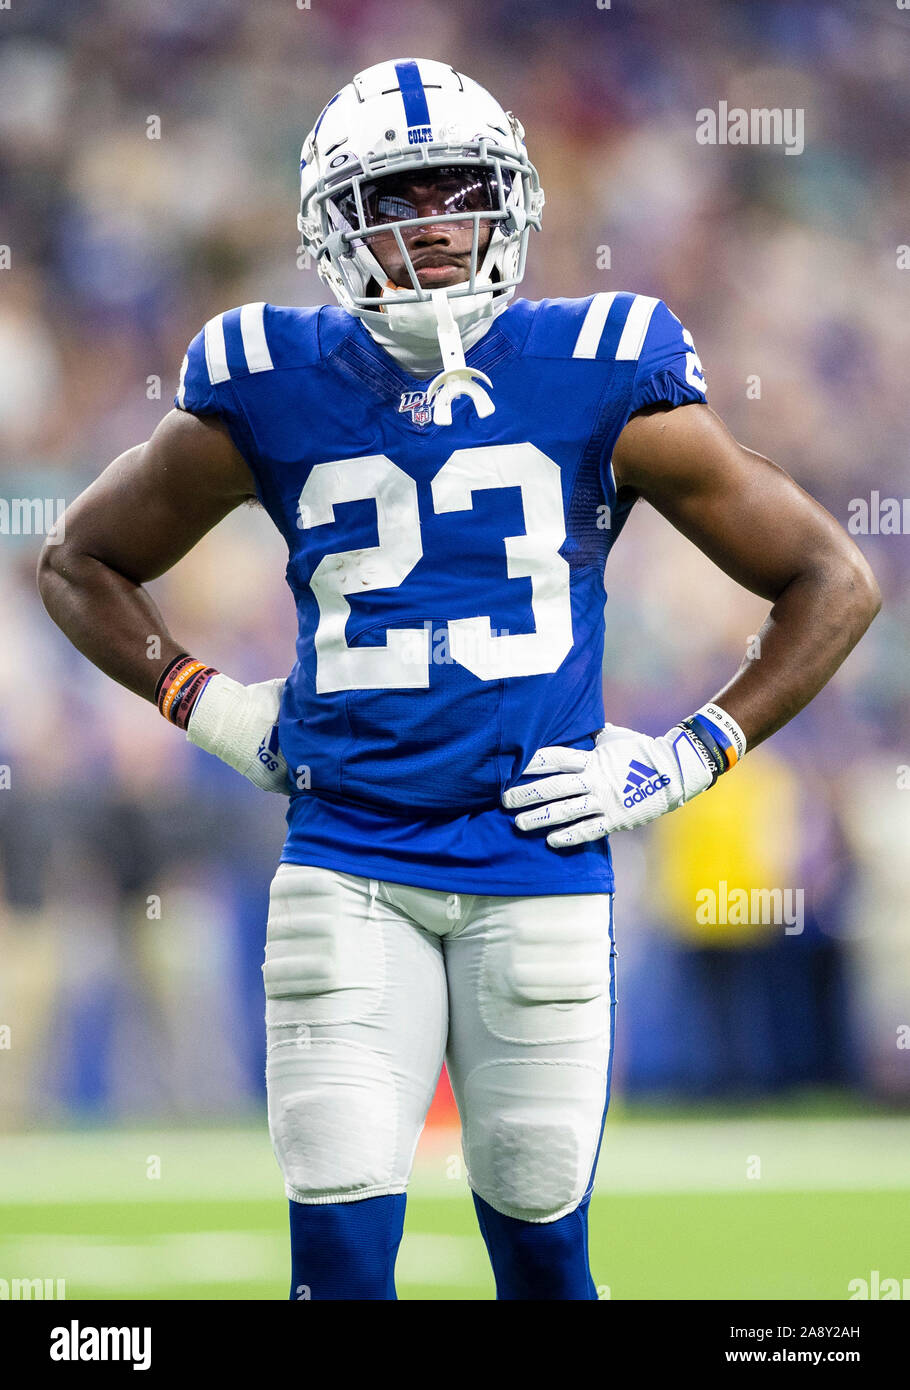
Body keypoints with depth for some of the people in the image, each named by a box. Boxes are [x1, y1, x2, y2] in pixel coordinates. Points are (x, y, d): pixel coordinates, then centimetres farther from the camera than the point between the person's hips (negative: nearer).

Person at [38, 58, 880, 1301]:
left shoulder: (601, 383, -1)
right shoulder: (275, 394, 2)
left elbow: (835, 583, 5)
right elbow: (82, 561, 18)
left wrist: (687, 760, 0)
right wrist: (210, 709, 7)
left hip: (541, 865, 0)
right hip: (346, 864, 1)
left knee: (540, 1244, 5)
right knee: (341, 1246, -6)